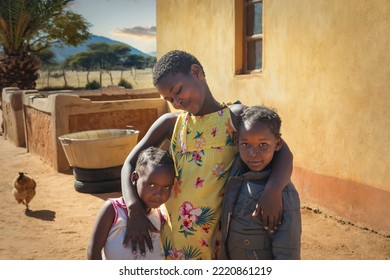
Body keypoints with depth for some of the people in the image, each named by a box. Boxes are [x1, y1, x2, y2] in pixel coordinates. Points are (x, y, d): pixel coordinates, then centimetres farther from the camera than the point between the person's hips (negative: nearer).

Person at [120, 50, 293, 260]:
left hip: (216, 233, -2)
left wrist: (273, 189, -29)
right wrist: (135, 212, -12)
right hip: (173, 230, 3)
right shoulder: (170, 123, 5)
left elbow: (283, 153, -8)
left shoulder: (236, 116, -3)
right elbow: (130, 164, 4)